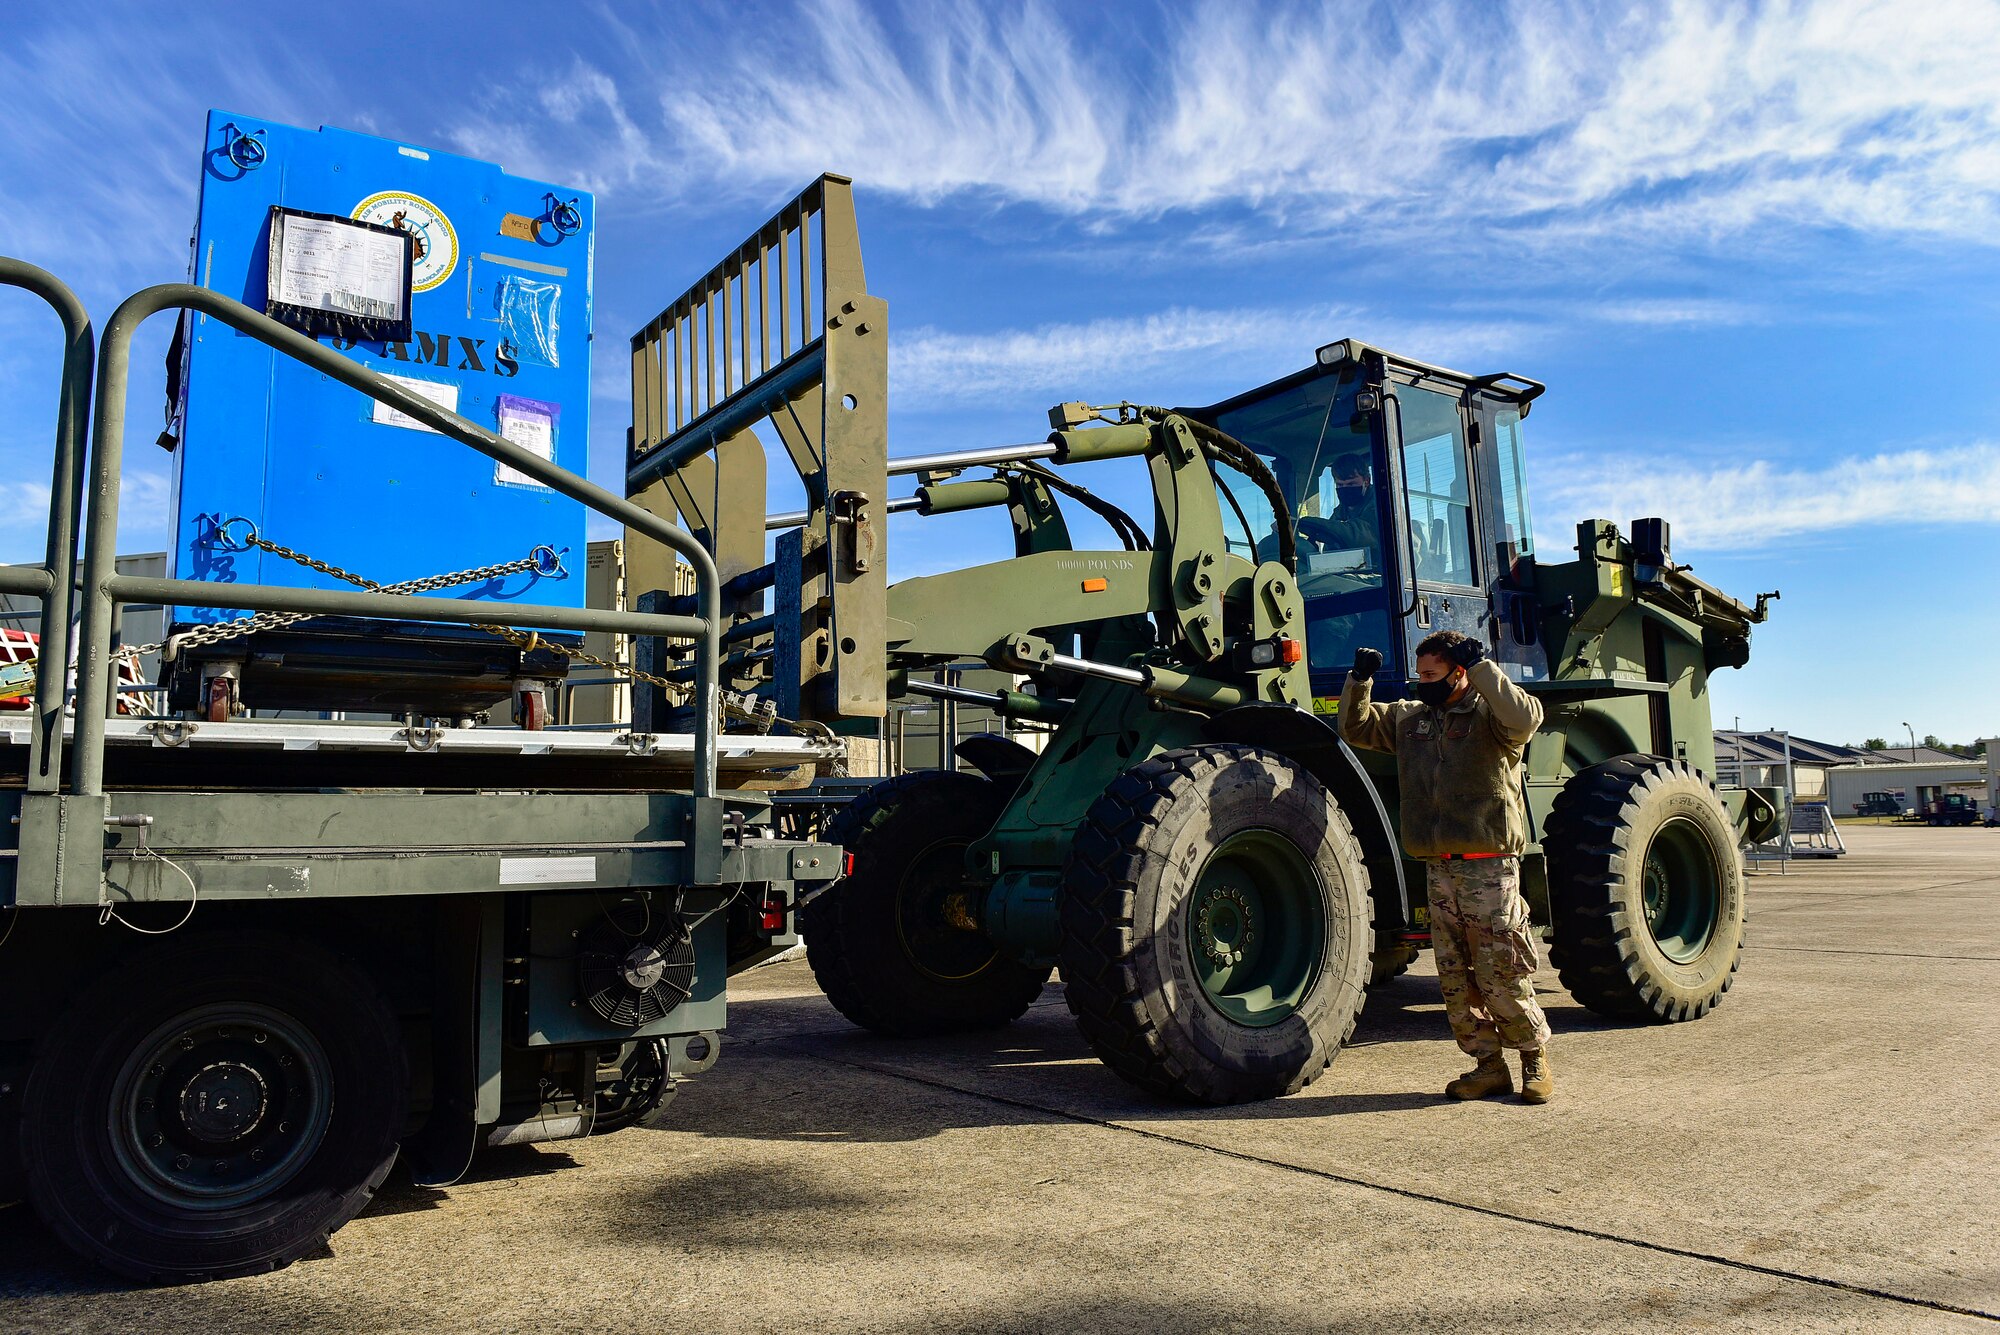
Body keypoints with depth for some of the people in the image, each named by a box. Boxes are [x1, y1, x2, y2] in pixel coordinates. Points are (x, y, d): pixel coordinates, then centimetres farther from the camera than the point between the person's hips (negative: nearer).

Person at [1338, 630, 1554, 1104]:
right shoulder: (1408, 717, 14)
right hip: (1438, 869, 6)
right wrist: (1360, 680, 5)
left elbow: (1524, 718, -25)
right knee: (1455, 980, 8)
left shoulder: (1488, 714, -3)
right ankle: (1489, 1066, 19)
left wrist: (1481, 666, -21)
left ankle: (1536, 1058, 18)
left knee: (1502, 977, -2)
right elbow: (1355, 727, 21)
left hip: (1489, 867, -6)